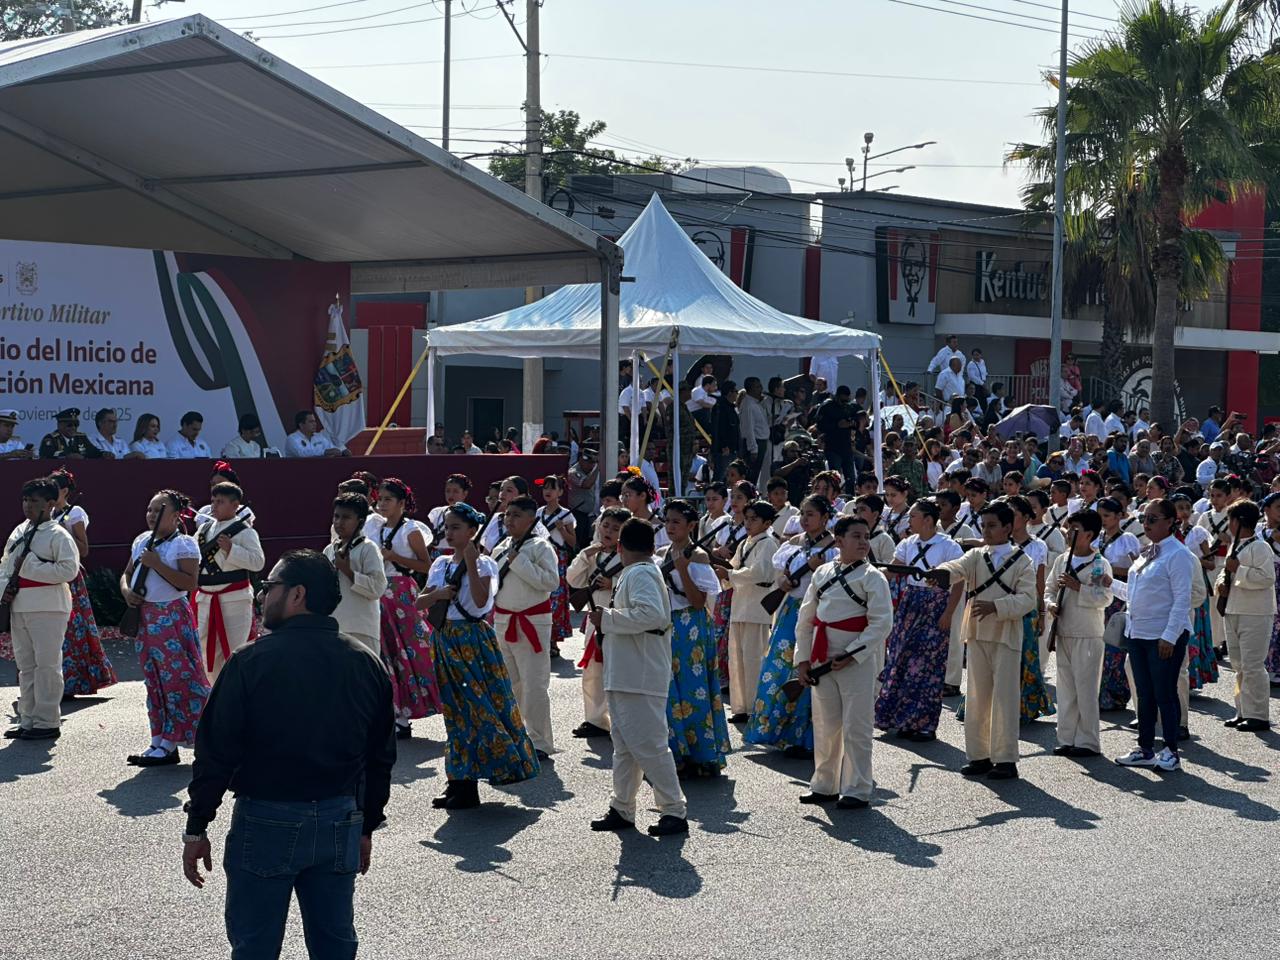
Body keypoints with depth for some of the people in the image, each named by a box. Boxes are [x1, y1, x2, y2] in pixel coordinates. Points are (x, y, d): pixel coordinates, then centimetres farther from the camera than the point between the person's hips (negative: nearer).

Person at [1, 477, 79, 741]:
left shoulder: (58, 535, -7)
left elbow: (69, 570, -18)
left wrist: (30, 566, -17)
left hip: (47, 609, -8)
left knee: (46, 665, -4)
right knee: (25, 665, 13)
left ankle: (47, 723, 2)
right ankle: (28, 721, 20)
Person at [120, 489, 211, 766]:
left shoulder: (184, 544, -7)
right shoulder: (142, 541, 14)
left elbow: (190, 582, -18)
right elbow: (127, 573, 20)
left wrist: (157, 564, -20)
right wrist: (126, 590, -2)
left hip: (172, 618, -7)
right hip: (145, 618, 8)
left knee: (176, 680, -7)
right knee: (154, 680, 10)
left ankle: (169, 745, -5)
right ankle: (159, 741, 14)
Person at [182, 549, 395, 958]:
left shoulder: (253, 662, -12)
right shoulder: (366, 665, 3)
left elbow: (216, 752, -11)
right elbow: (381, 758, 9)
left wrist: (196, 830, -3)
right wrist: (366, 828, 20)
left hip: (266, 821, -4)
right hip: (340, 824, 5)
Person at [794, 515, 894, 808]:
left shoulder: (872, 577, -5)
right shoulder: (822, 573, 9)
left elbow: (881, 622, -12)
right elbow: (805, 619, 13)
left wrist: (851, 655, -16)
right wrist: (802, 659, 7)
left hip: (857, 660, -5)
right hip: (822, 659, 5)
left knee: (856, 728, -2)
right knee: (825, 725, 12)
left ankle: (857, 790, 6)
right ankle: (824, 785, 24)